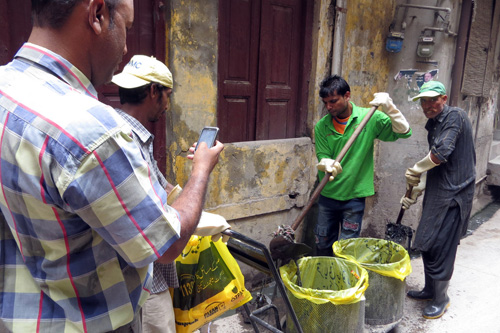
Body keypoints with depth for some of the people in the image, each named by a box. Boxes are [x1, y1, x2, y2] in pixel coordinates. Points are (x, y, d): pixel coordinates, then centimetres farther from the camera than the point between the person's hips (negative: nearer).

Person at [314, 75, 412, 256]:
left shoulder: (369, 118, -6)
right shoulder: (321, 126, -1)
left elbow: (403, 132, -7)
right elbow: (321, 158, -5)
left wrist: (389, 108, -21)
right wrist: (327, 165, -29)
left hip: (354, 196, -2)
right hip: (327, 194, 3)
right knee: (323, 245, 16)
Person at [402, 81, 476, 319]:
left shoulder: (455, 116, -11)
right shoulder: (433, 125, 16)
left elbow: (442, 152, -25)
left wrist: (415, 170, -11)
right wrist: (415, 191, 20)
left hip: (453, 194, -9)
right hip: (436, 193, 9)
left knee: (440, 248, -3)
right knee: (427, 244, 15)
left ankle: (440, 298, 14)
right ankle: (430, 289, 32)